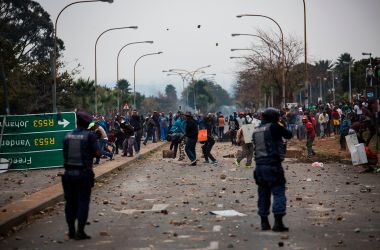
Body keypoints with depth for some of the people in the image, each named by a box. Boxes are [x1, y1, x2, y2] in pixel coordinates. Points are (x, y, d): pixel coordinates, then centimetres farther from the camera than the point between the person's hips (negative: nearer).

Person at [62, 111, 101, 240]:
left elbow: (65, 153, 11)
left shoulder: (67, 136, 4)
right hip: (83, 174, -4)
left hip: (69, 173, 4)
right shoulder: (90, 135, -8)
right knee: (82, 202, 2)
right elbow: (98, 153, -11)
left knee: (70, 202, 12)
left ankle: (71, 231, 18)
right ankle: (80, 232, -1)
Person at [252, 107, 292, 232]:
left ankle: (264, 222, 17)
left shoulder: (256, 130, 12)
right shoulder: (274, 127, -7)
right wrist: (282, 126, 21)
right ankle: (278, 223, -12)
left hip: (259, 165, 7)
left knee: (263, 194, 13)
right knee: (278, 193, -4)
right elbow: (289, 134, 2)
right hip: (273, 165, -7)